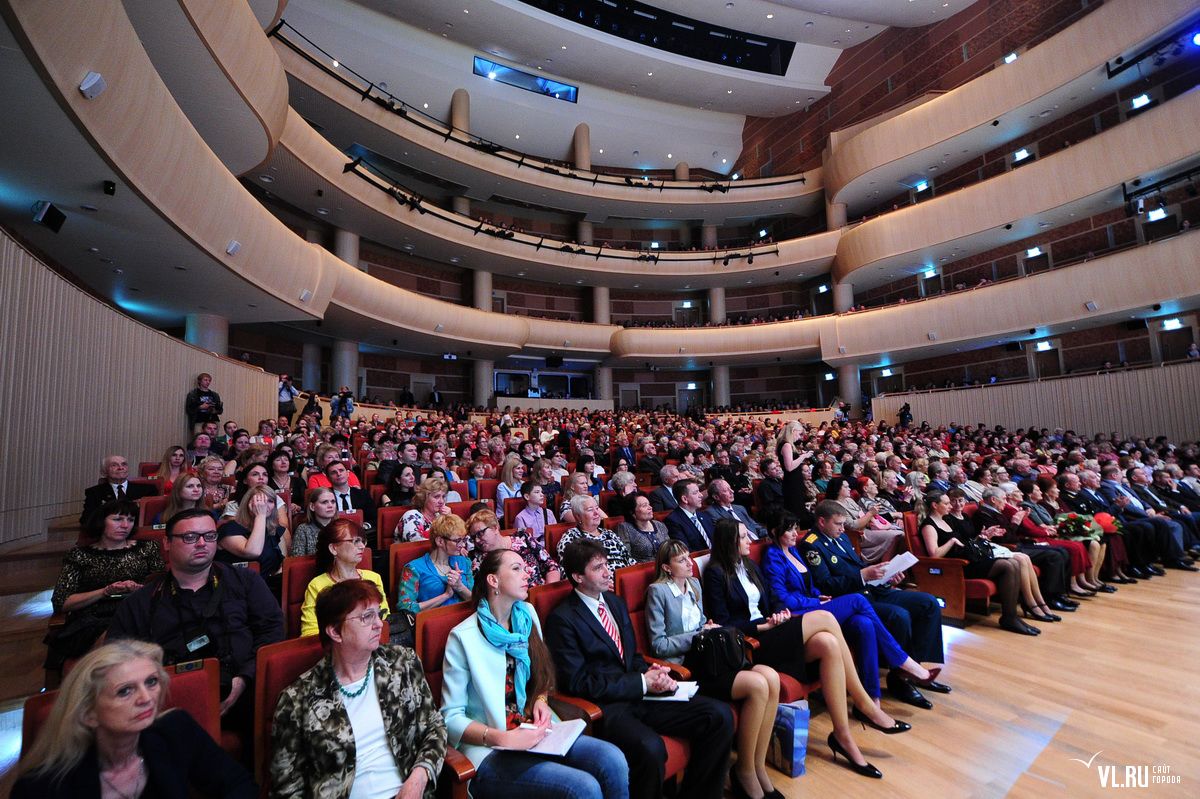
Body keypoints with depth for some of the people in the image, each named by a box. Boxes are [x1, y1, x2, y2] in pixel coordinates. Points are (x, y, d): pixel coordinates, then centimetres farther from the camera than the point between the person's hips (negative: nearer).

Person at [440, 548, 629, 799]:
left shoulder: (527, 614, 7)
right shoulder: (463, 637, -12)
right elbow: (451, 717, -10)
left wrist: (541, 699, -2)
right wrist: (502, 738, -21)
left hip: (533, 731, 6)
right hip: (491, 752, -6)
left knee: (613, 761, -18)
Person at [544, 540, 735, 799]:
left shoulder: (616, 602, 14)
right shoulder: (561, 619, -11)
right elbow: (578, 682, -13)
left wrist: (653, 674, -4)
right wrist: (642, 683, -14)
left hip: (639, 695, 7)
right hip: (605, 706, -7)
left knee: (720, 715, -8)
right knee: (650, 747, -36)